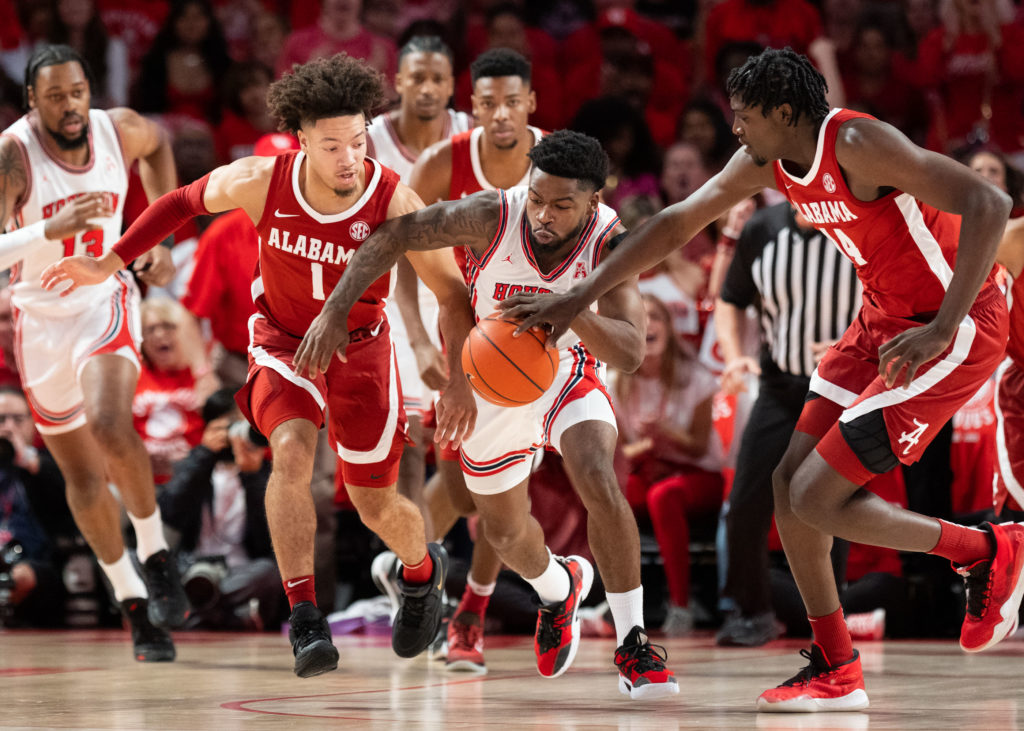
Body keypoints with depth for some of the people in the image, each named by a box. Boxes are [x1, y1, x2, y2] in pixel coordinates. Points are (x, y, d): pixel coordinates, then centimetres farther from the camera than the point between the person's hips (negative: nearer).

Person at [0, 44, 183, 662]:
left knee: (110, 425, -28)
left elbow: (158, 144, 16)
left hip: (106, 301, 0)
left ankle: (157, 557, -9)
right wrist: (52, 229, -47)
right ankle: (134, 604, 23)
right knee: (83, 476, 7)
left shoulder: (119, 130, -11)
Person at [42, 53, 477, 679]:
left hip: (359, 345, 0)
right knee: (292, 451, -29)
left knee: (377, 504, 6)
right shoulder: (260, 182, -23)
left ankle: (423, 571, 43)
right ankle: (305, 619, -29)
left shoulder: (396, 205, -28)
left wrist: (460, 381, -26)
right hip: (281, 338, 0)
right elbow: (184, 202, -2)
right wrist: (108, 265, 2)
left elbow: (454, 296, -17)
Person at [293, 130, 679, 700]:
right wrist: (334, 313, -27)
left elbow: (629, 353, -38)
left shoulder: (611, 241, -30)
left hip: (568, 372, -2)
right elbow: (390, 239, -19)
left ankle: (634, 645, -17)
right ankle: (558, 588, 54)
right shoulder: (491, 216, -31)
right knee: (506, 532, 16)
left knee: (599, 482, -30)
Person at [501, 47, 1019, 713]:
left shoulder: (857, 144, -24)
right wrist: (578, 298, 11)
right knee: (789, 482, 7)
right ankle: (836, 672, 14)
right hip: (884, 320, 9)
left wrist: (941, 329, -33)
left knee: (817, 496, -12)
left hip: (958, 327, -9)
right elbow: (677, 224, 12)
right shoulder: (767, 165, 2)